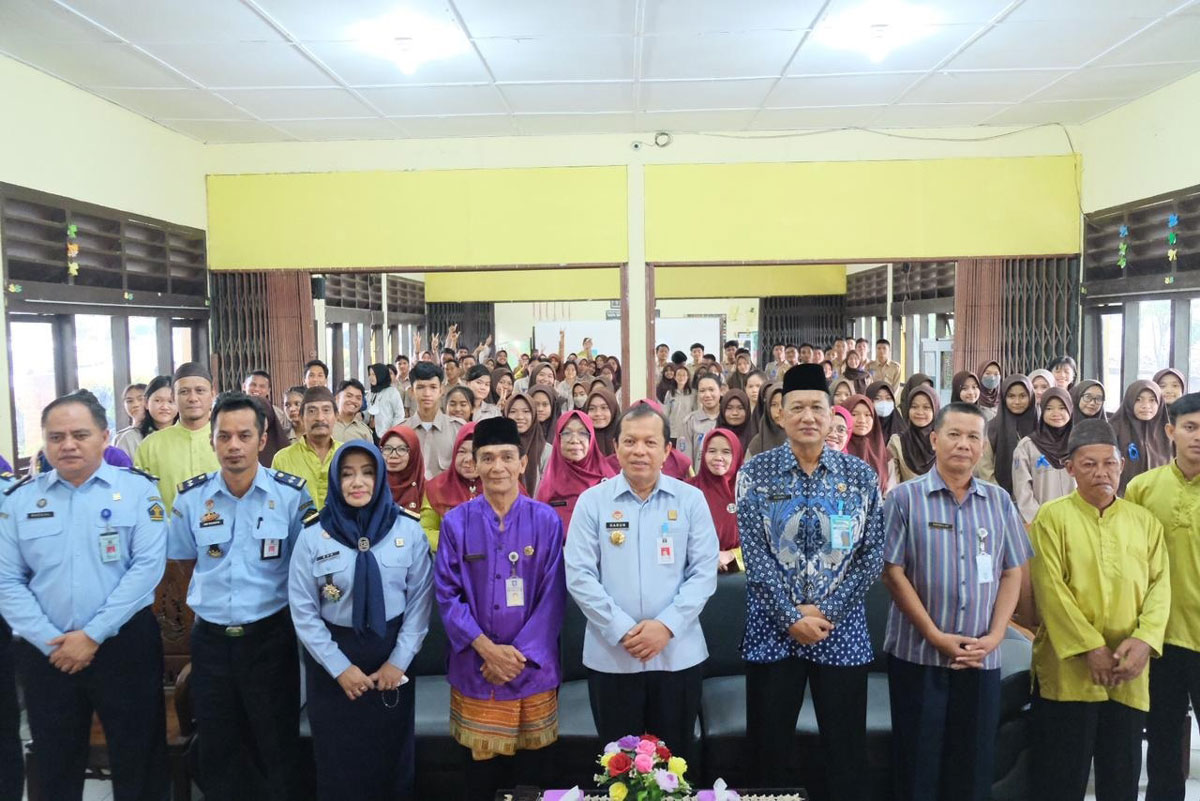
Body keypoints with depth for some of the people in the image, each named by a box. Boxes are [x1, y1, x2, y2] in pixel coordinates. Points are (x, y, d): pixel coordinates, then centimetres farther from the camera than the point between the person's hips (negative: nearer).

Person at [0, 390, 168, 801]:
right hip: (46, 653, 3)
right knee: (54, 766, 19)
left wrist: (94, 634, -14)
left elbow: (148, 566, -12)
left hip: (125, 645, -2)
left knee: (139, 759, 9)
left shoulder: (138, 489, -4)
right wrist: (51, 643, -10)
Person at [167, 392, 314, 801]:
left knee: (276, 748, 11)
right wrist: (208, 601, 12)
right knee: (214, 749, 16)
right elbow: (188, 562, 13)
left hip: (270, 637, -2)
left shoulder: (291, 494, -10)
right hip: (210, 638, 2)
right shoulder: (191, 496, -3)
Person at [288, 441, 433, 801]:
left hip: (391, 654, 1)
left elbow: (420, 600, -5)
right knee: (339, 759, 13)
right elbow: (303, 610, -6)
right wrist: (339, 666, -10)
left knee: (392, 755, 14)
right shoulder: (314, 534, -7)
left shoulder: (408, 529, -6)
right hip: (333, 658, 0)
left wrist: (399, 661, -9)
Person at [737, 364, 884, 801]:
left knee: (846, 751, 10)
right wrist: (792, 617, -13)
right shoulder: (756, 473, -2)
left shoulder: (860, 475, 2)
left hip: (842, 630, 1)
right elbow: (754, 552, -7)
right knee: (770, 751, 9)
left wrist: (826, 611, -11)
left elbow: (873, 553, -1)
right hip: (773, 629, 0)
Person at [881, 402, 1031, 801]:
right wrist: (936, 636, -12)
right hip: (918, 654, -3)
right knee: (919, 764, 6)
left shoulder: (999, 501, 7)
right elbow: (893, 573, -8)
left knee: (975, 766, 11)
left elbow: (1012, 573, 7)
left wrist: (994, 636, -5)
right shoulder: (905, 497, -4)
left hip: (981, 658, 3)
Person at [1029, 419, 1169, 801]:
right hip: (1068, 672, -3)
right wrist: (1090, 647, -15)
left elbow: (1160, 585, 3)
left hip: (1129, 676, 4)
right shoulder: (1051, 518, -3)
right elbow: (1050, 589, -10)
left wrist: (1144, 639, -12)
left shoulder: (1145, 521, 10)